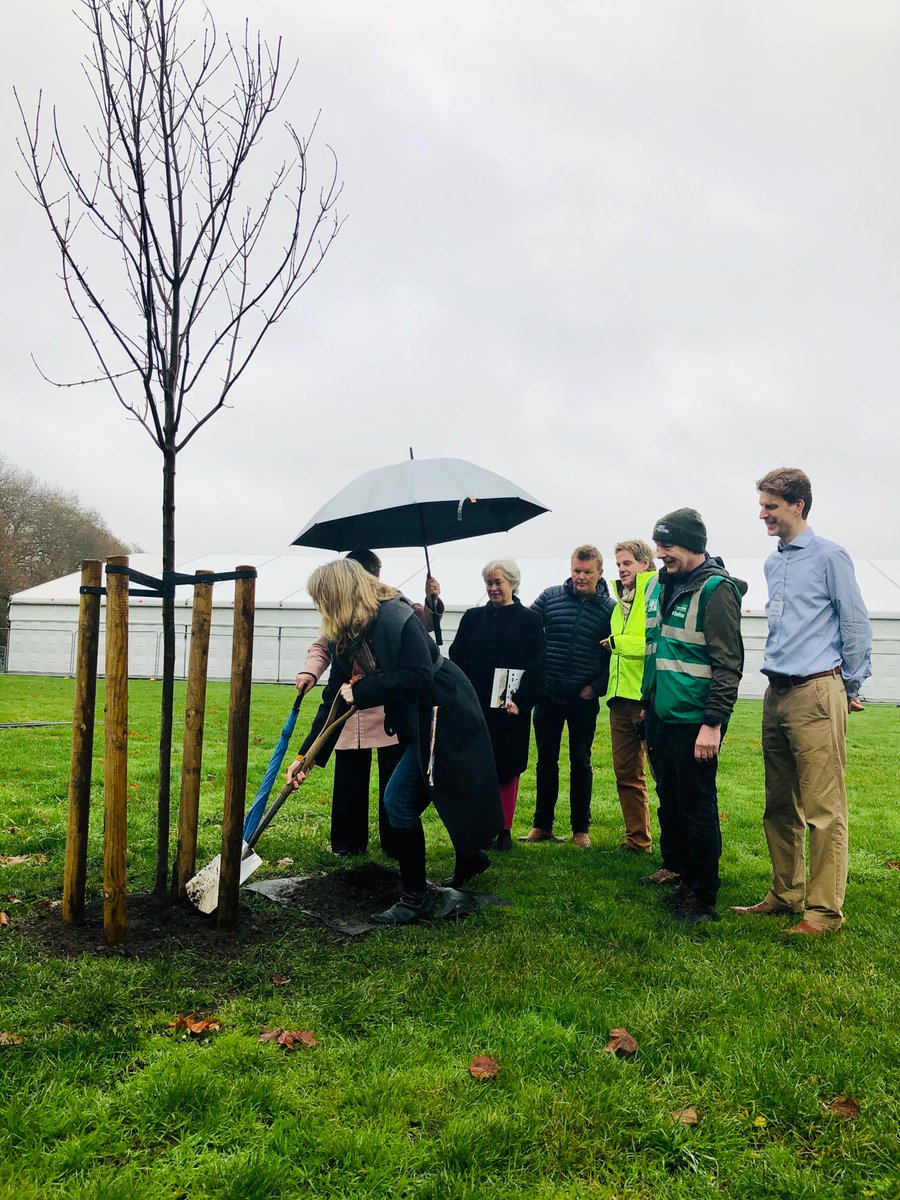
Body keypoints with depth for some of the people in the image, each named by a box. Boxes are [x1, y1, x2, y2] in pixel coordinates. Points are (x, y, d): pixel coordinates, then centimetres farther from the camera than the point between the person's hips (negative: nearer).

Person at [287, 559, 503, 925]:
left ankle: (416, 897, 5)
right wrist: (306, 755, 4)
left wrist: (360, 691, -23)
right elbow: (334, 698, 6)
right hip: (415, 722, 9)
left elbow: (418, 676, -30)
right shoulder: (345, 637, 4)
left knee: (399, 800, -10)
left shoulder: (395, 617, -22)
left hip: (444, 714, -9)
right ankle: (470, 860, 40)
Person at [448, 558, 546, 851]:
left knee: (507, 769, 5)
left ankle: (504, 830, 16)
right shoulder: (473, 618, 9)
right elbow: (456, 660, 7)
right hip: (474, 709, 2)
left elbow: (536, 668, -2)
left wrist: (520, 701, -12)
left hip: (511, 709, -2)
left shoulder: (529, 620, 2)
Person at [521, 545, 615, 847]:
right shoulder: (550, 596, 0)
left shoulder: (609, 608, -4)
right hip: (548, 695, 2)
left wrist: (598, 686, -7)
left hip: (584, 700, -2)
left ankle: (581, 828, 21)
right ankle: (542, 825, 23)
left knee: (580, 763, 9)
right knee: (546, 761, 11)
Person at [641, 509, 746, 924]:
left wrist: (713, 723, -19)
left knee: (697, 809, 1)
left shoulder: (715, 590, -13)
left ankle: (702, 897, 14)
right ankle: (677, 876, 31)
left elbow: (728, 664, -17)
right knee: (669, 802, 17)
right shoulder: (661, 586, 12)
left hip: (694, 721, -8)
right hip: (660, 716, 8)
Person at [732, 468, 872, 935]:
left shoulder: (829, 556, -5)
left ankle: (824, 910, 4)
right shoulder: (773, 563, 16)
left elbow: (856, 625, -3)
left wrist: (850, 688, 1)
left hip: (816, 693, -8)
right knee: (780, 806, 13)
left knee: (823, 809, -4)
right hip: (776, 694, 8)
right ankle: (786, 893, 24)